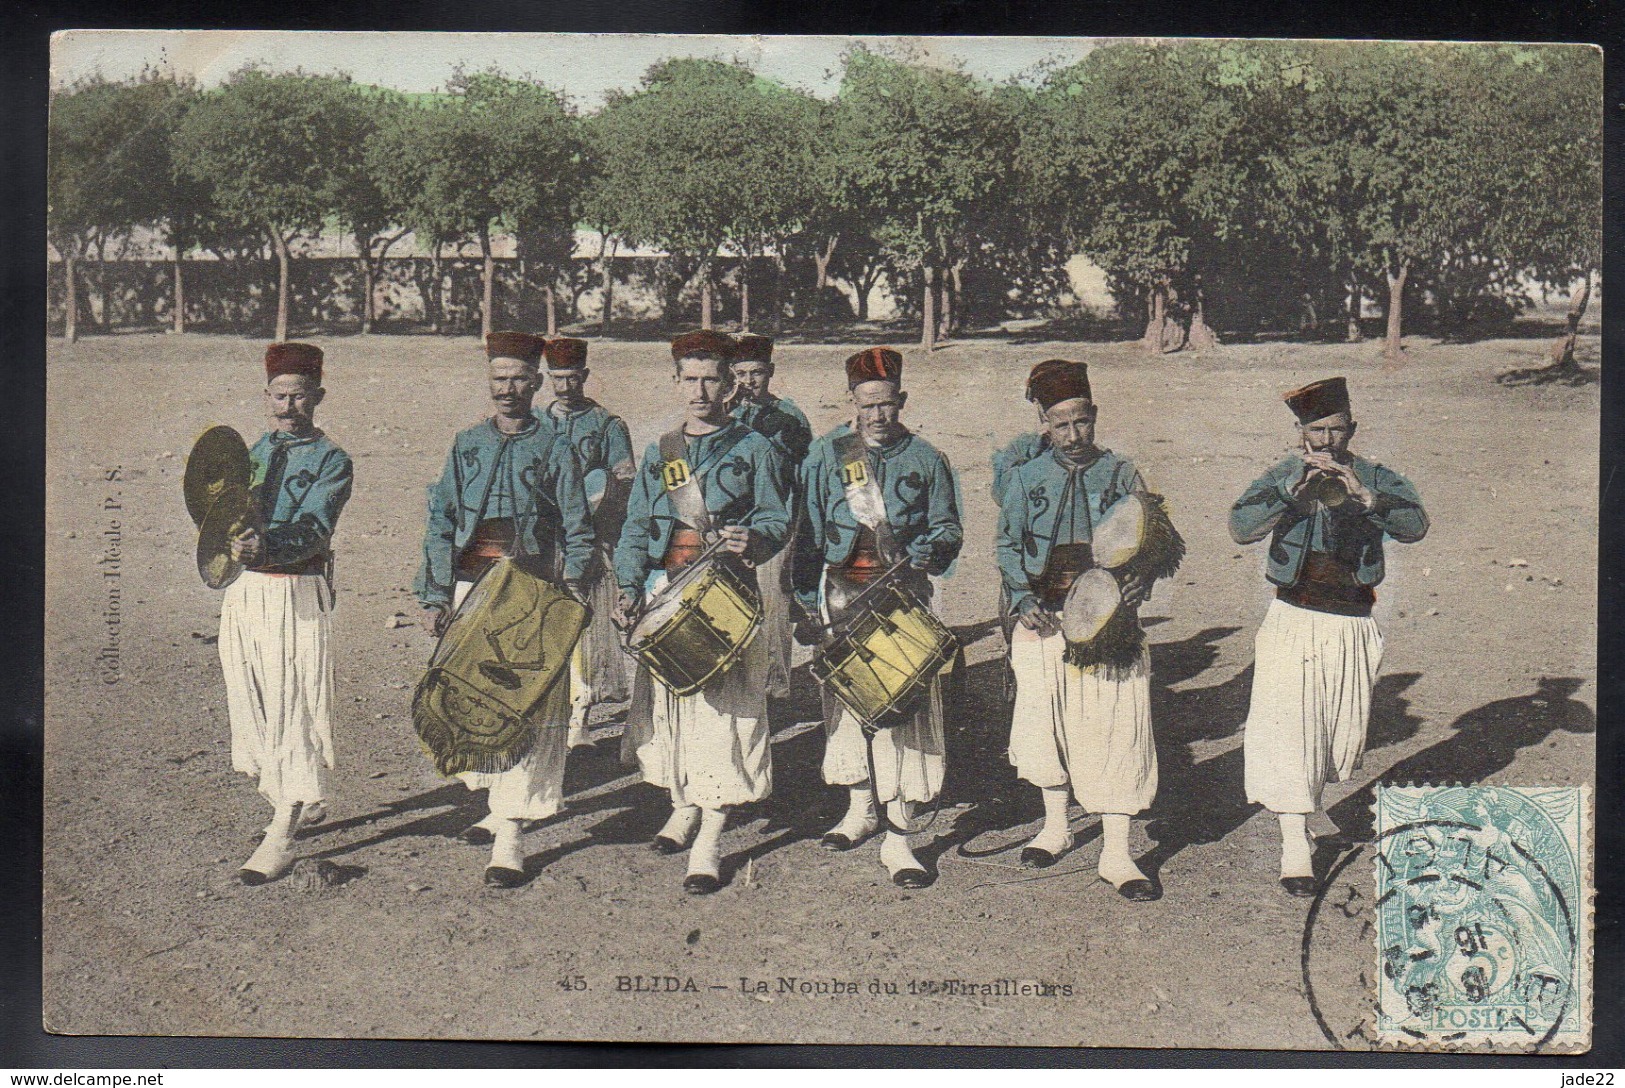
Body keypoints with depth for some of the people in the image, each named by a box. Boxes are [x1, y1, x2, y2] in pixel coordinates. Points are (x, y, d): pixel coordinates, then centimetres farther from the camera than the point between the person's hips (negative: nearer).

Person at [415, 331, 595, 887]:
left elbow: (577, 530, 3)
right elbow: (440, 523, 11)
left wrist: (573, 588, -12)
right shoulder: (466, 445, 13)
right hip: (471, 585, 4)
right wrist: (434, 596, 3)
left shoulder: (554, 450, 4)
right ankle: (499, 803, 30)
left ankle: (510, 836, -9)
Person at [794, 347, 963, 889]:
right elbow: (809, 533, 5)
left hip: (903, 597, -1)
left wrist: (920, 556, -13)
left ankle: (898, 837, -4)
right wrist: (809, 603, 0)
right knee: (847, 697, 10)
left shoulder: (924, 458, 5)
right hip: (843, 595, 2)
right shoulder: (826, 454, 5)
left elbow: (946, 530, 9)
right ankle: (861, 808, 30)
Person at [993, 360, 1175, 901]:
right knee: (1045, 720, 9)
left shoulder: (1121, 474, 3)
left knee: (1114, 729, -6)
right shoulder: (1027, 478, 6)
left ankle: (1115, 853, 0)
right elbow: (1007, 545, 10)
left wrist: (1137, 584, -16)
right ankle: (1055, 826, 30)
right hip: (1044, 620, 2)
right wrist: (1022, 600, -4)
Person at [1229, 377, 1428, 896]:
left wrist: (1364, 497, -35)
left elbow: (1415, 525, -19)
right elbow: (1241, 527, -19)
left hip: (1352, 625, 2)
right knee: (1288, 727, -10)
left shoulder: (1378, 479, 0)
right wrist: (1296, 491, -31)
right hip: (1292, 622, -2)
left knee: (1345, 733, 13)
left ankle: (1311, 785, 44)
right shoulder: (1281, 478, -2)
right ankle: (1294, 845, -6)